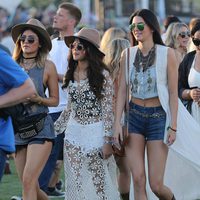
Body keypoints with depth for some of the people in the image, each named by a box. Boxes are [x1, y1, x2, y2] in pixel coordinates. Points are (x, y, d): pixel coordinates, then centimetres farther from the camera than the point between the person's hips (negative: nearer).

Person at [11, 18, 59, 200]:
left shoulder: (48, 66, -1)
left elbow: (55, 100, 5)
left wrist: (37, 99, -13)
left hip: (40, 129, -4)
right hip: (17, 128, 4)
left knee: (28, 180, -17)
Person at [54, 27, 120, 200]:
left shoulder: (102, 75, -9)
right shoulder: (72, 74, 8)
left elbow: (108, 110, -9)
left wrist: (107, 141, -12)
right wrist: (55, 128, 19)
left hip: (95, 133, -5)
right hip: (74, 133, 5)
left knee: (100, 184, -4)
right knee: (76, 184, 4)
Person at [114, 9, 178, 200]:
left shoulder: (166, 54, -5)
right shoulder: (128, 54, 4)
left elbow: (173, 93, -5)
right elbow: (122, 90, 5)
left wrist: (173, 126, -9)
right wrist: (117, 123, -1)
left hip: (158, 116, -3)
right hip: (134, 116, 3)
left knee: (156, 184, -3)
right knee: (138, 180, -5)